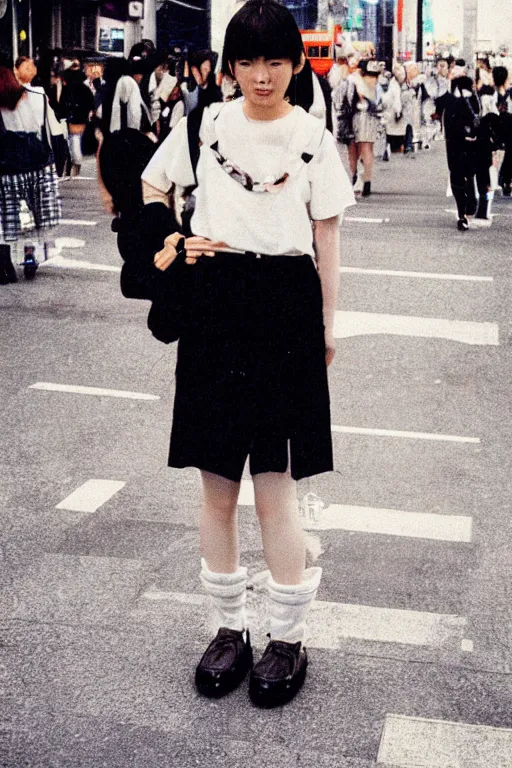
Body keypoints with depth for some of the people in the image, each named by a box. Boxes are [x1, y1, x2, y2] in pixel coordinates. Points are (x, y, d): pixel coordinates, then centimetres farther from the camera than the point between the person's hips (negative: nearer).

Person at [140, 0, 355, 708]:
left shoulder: (312, 137, 2)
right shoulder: (205, 123, 6)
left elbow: (326, 238, 5)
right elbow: (150, 189, 21)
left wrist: (327, 326, 6)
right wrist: (167, 242, 4)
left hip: (285, 308, -2)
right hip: (214, 302, 2)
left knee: (275, 482, -2)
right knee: (216, 482, 8)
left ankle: (289, 637, 15)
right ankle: (229, 625, 25)